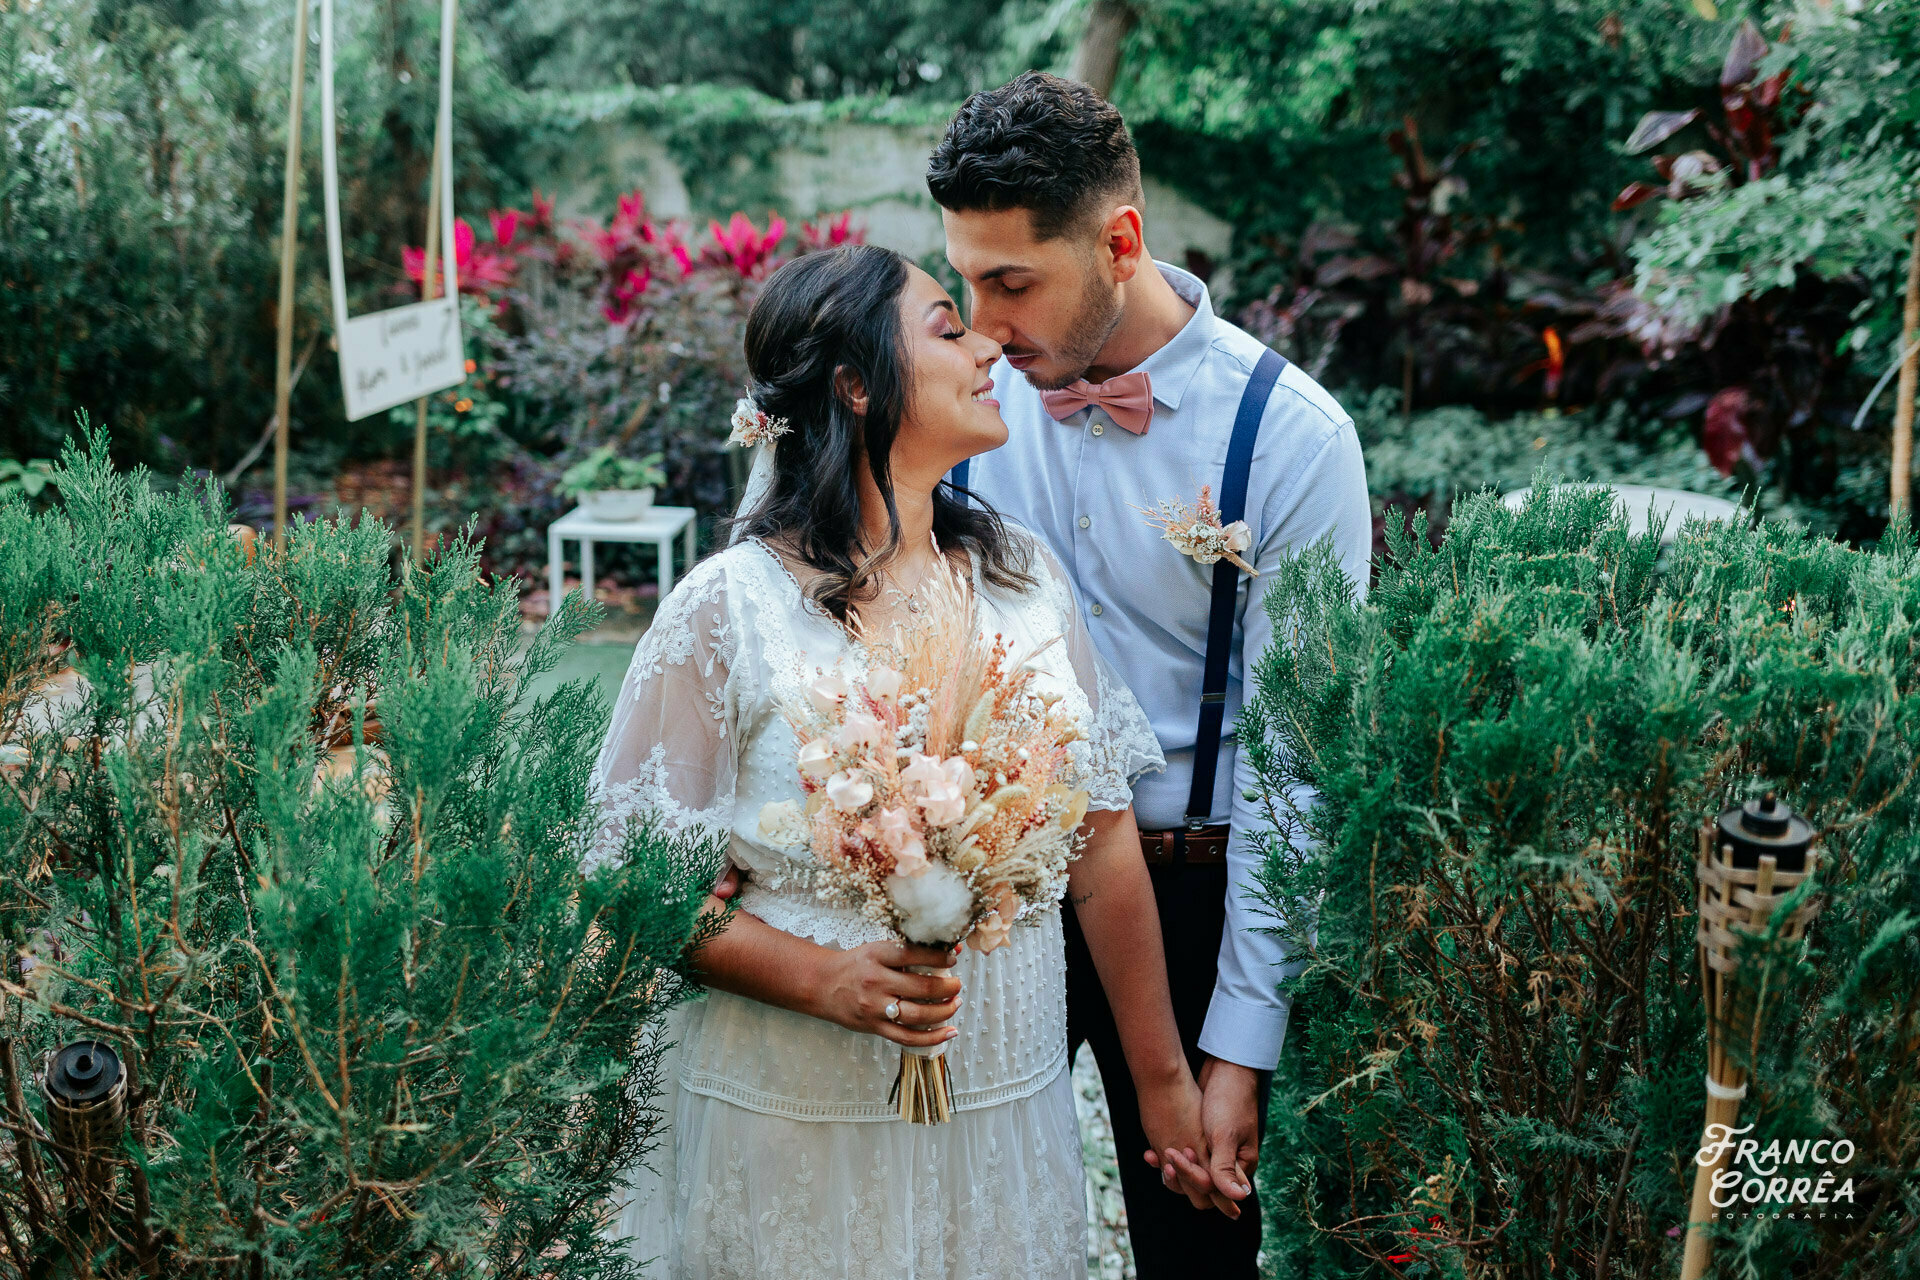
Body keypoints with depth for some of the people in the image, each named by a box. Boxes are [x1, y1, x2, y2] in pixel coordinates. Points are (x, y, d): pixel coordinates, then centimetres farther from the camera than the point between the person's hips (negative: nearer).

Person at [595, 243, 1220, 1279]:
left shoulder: (1021, 574, 2)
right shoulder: (729, 610, -12)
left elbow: (1102, 838, 4)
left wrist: (1162, 1080, 5)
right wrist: (826, 981, -23)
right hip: (797, 1130, -4)